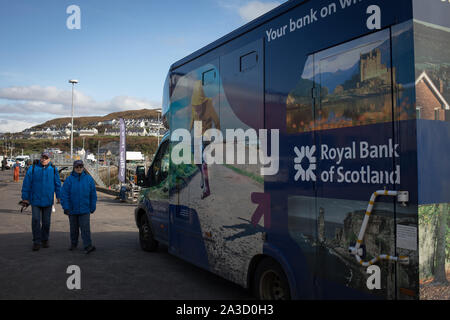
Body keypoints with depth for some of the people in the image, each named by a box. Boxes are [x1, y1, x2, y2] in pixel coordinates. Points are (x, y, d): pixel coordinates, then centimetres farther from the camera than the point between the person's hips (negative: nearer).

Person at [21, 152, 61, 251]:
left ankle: (45, 240, 25)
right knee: (35, 220, -5)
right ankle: (36, 242, 6)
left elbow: (57, 183, 8)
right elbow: (26, 184, 0)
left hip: (48, 201, 1)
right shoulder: (33, 168, -3)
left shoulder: (53, 169, 0)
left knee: (46, 221, 10)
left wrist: (59, 196, 8)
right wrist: (25, 198, 0)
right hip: (35, 200, -1)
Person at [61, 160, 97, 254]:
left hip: (85, 210, -1)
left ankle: (88, 246, -8)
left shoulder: (89, 179, 0)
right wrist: (66, 207, -9)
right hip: (72, 210, 1)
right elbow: (64, 194, -4)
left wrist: (92, 207, 3)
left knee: (85, 228, -6)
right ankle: (73, 244, 29)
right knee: (74, 228, 14)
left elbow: (93, 195, 4)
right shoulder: (69, 179, -3)